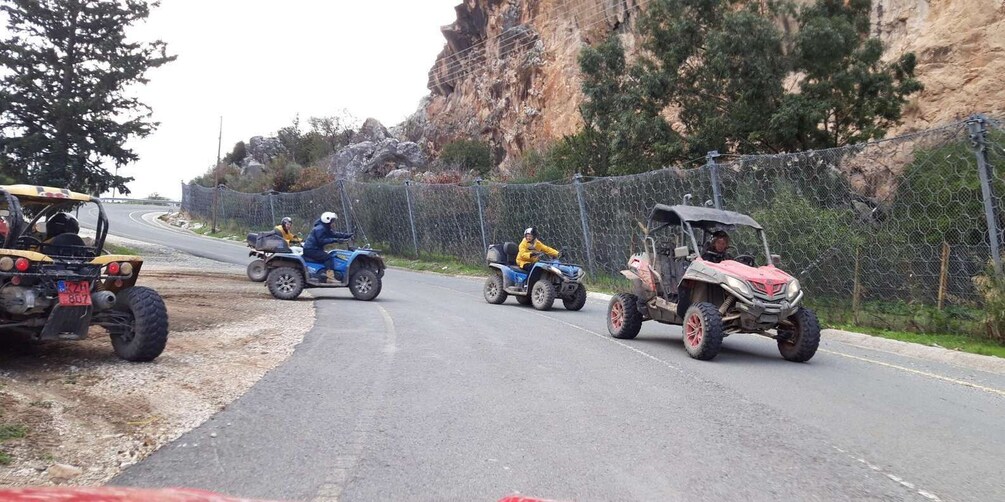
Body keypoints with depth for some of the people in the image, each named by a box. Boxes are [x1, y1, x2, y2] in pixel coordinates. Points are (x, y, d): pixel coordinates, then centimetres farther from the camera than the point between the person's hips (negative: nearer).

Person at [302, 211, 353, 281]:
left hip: (315, 249, 11)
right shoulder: (320, 229, -17)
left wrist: (347, 235, 0)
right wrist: (335, 240, -29)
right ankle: (330, 278, -29)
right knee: (328, 257, -21)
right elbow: (322, 241, -26)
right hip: (311, 250, -11)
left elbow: (335, 234, 10)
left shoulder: (326, 229, 15)